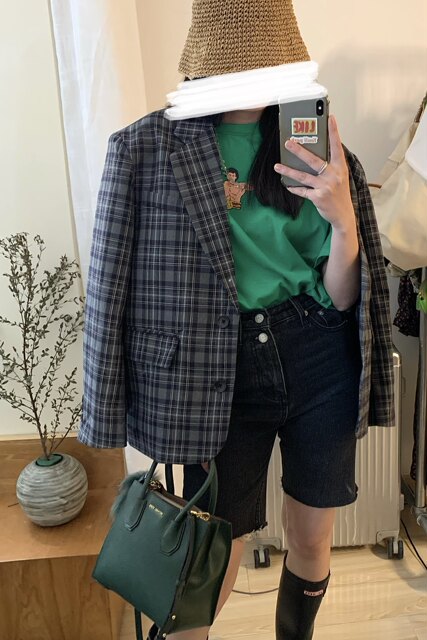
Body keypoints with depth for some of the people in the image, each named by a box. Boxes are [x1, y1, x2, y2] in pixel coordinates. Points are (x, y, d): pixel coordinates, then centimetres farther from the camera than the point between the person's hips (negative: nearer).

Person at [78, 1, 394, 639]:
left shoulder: (317, 145, 1)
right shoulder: (146, 147, -8)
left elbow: (341, 299, 1)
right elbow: (113, 284, -5)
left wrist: (344, 220, -18)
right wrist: (111, 414, -3)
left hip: (322, 366, 3)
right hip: (220, 376, -3)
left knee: (312, 541, 19)